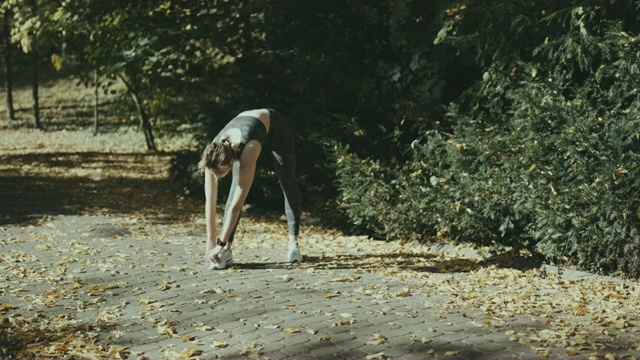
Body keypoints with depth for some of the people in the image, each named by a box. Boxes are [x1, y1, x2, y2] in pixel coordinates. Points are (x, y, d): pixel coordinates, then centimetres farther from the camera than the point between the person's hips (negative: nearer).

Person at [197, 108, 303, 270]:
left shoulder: (247, 152, -47)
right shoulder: (213, 156, -33)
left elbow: (237, 203, -45)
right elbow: (210, 201, -26)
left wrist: (220, 244, -41)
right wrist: (211, 241, -25)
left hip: (276, 126, -3)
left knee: (288, 184, 0)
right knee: (236, 187, -14)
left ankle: (293, 244, 15)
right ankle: (227, 251, -16)